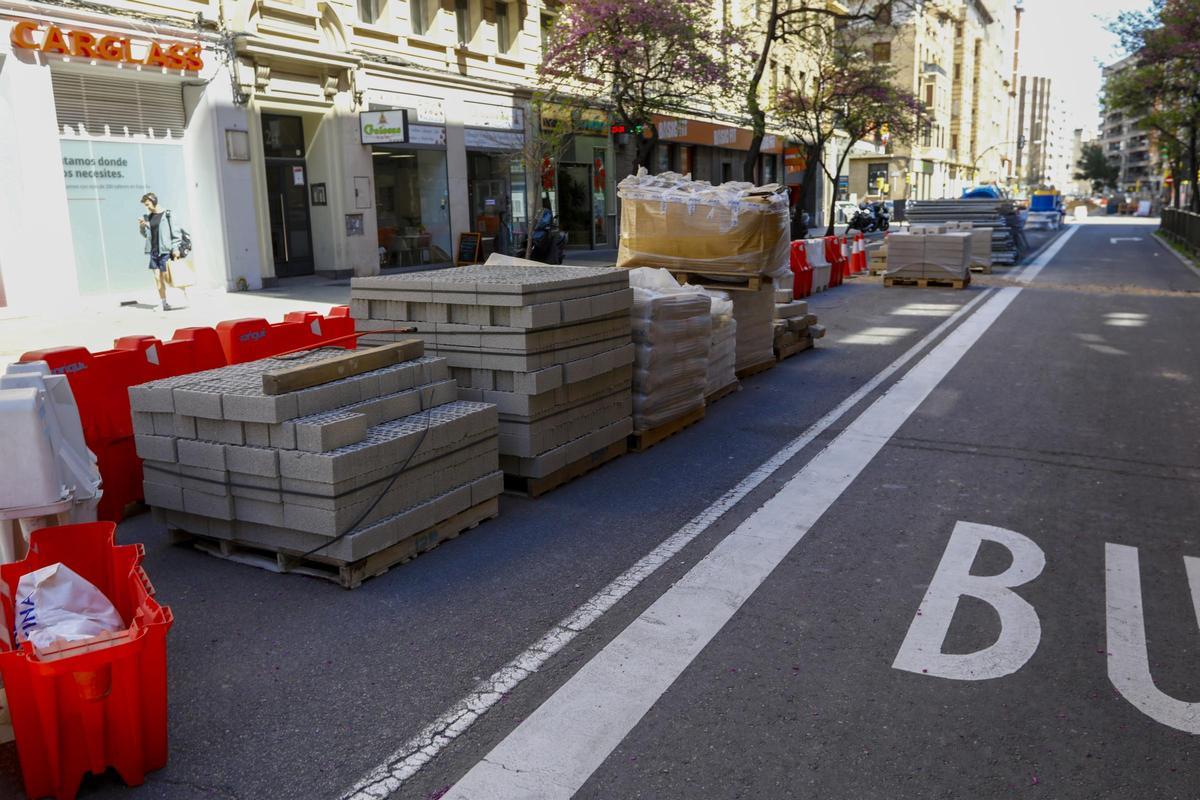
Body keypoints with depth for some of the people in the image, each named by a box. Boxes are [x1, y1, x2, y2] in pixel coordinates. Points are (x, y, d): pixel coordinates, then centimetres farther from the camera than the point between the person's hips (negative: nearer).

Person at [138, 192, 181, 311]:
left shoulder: (166, 215, -4)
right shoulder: (148, 217, 12)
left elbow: (174, 232, -5)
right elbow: (145, 235, 18)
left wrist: (175, 248, -12)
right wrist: (142, 226, -1)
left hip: (165, 251, -5)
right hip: (153, 252, 5)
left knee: (166, 277, -6)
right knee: (157, 278, 3)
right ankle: (163, 303, 8)